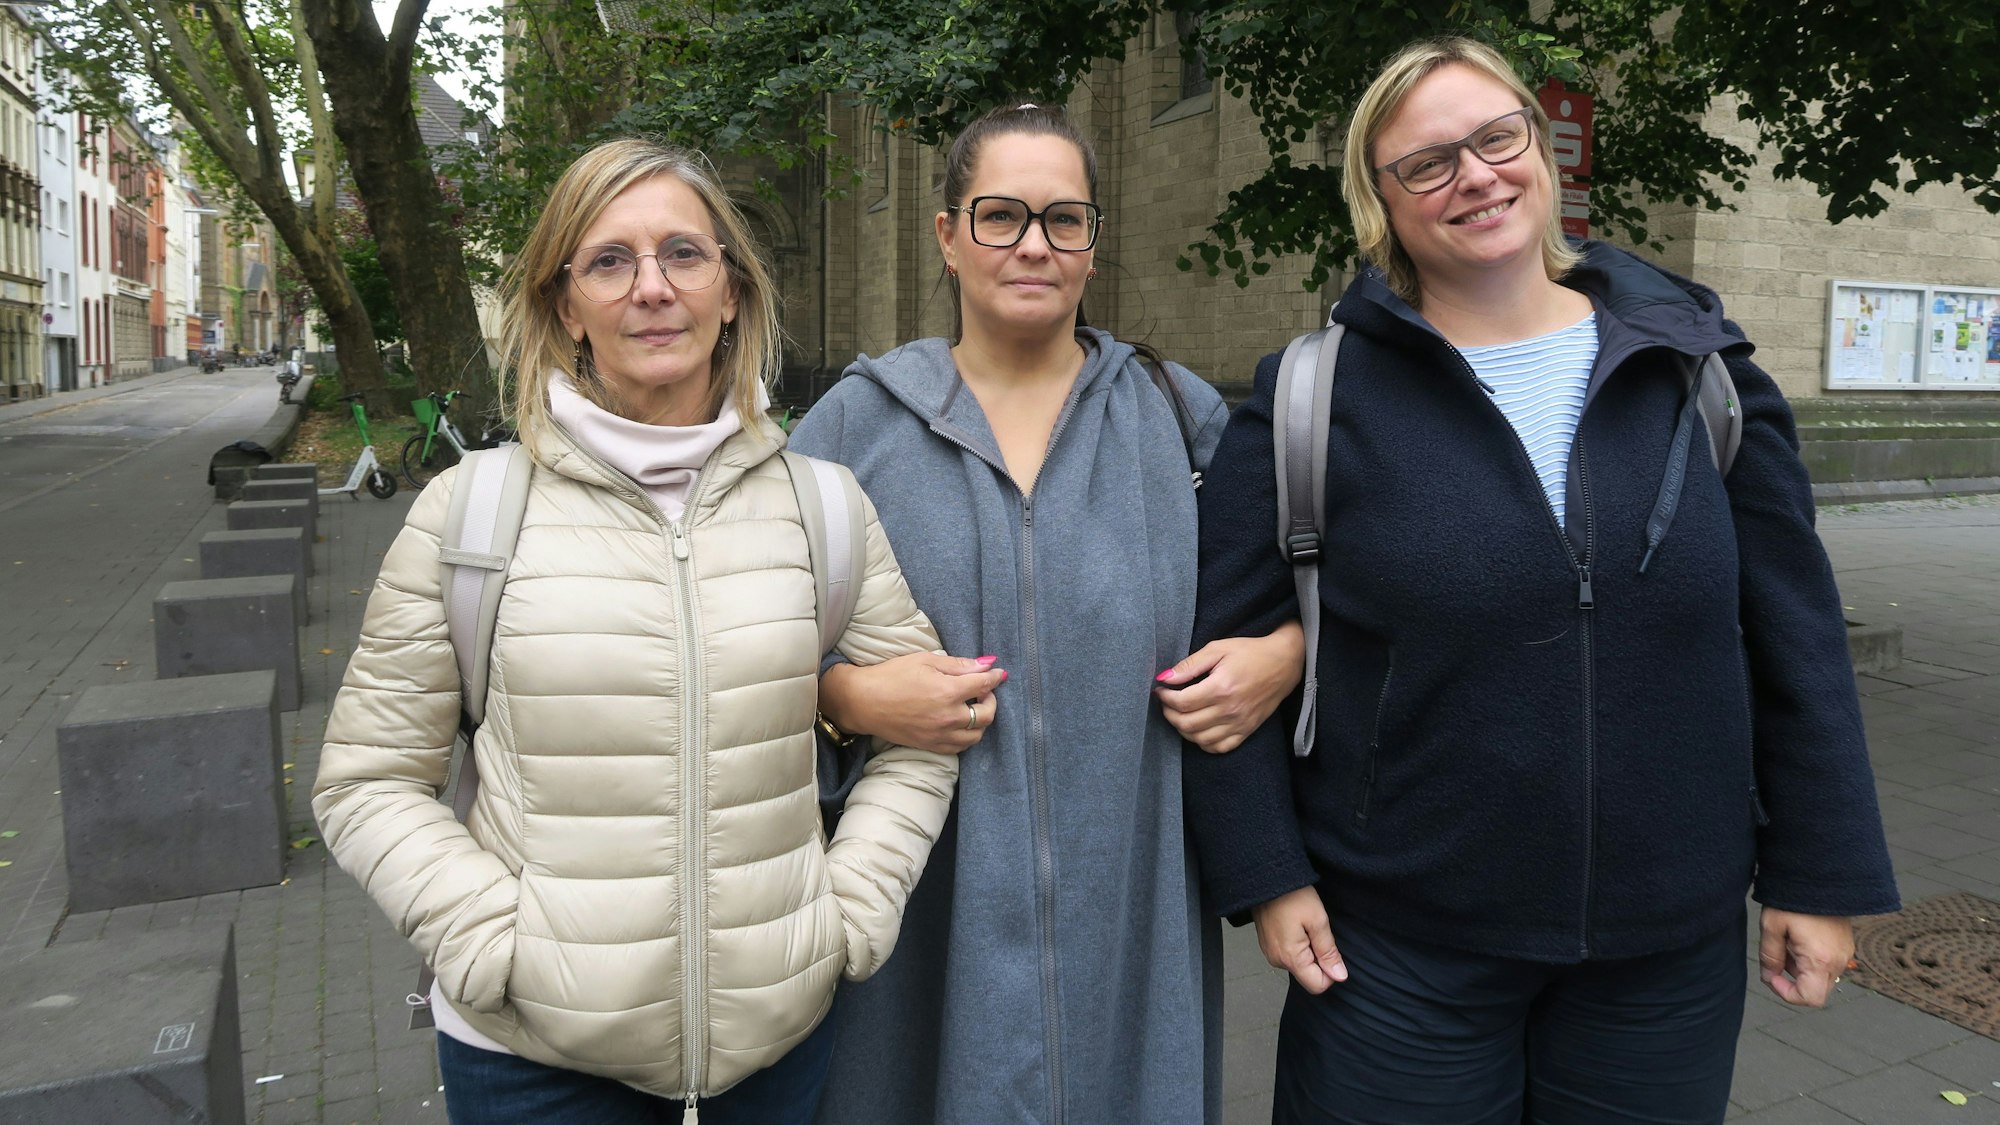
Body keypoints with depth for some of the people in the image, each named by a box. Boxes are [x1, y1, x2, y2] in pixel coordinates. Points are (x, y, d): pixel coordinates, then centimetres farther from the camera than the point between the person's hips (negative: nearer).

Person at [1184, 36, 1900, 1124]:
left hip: (1671, 947, 3)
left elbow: (1794, 635, 4)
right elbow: (1225, 647, -6)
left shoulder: (1695, 365, 0)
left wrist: (1821, 873, 5)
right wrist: (1265, 874, -8)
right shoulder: (1313, 399, -8)